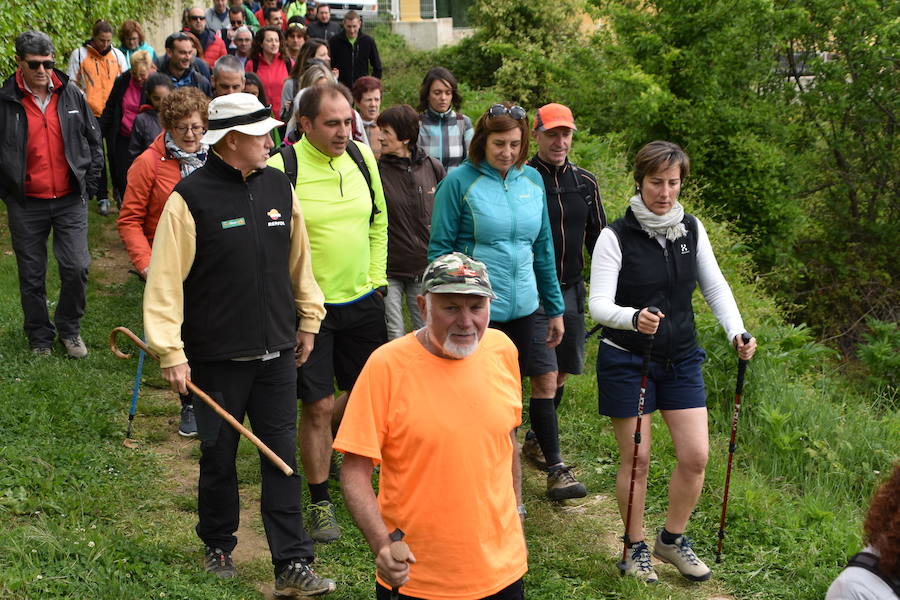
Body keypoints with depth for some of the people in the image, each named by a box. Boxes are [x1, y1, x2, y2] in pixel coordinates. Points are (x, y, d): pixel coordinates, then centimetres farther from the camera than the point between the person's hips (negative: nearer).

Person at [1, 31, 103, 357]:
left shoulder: (72, 95, 1)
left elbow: (94, 142, 10)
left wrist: (89, 186, 5)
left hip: (70, 201, 1)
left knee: (76, 268, -3)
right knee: (32, 277, 8)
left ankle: (69, 329, 19)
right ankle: (40, 337, 25)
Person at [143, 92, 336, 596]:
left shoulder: (278, 187, 4)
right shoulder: (190, 198, -12)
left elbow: (299, 259, 15)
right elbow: (165, 280, -12)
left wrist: (308, 319, 16)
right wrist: (171, 352, -14)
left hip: (277, 353, 4)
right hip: (218, 356, -4)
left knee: (283, 458, 4)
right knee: (219, 457, 11)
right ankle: (218, 547, 33)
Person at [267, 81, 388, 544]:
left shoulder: (362, 157, 2)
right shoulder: (282, 168, -15)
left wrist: (375, 278, 9)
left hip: (362, 301, 5)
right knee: (317, 406, -1)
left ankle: (323, 443, 46)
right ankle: (321, 502, 15)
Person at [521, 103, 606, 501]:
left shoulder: (585, 183, 8)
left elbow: (598, 238, 16)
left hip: (571, 291, 6)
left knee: (560, 375, 13)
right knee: (544, 379, -9)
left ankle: (535, 440, 35)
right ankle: (555, 469, -7)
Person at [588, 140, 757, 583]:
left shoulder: (691, 230, 1)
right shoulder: (616, 237, -13)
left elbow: (715, 286, 6)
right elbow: (598, 304, -19)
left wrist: (736, 332, -11)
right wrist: (634, 318, -39)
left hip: (681, 359, 4)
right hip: (627, 359, -4)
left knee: (695, 456, 2)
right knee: (636, 459, 3)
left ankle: (673, 539, 25)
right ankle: (635, 547, 23)